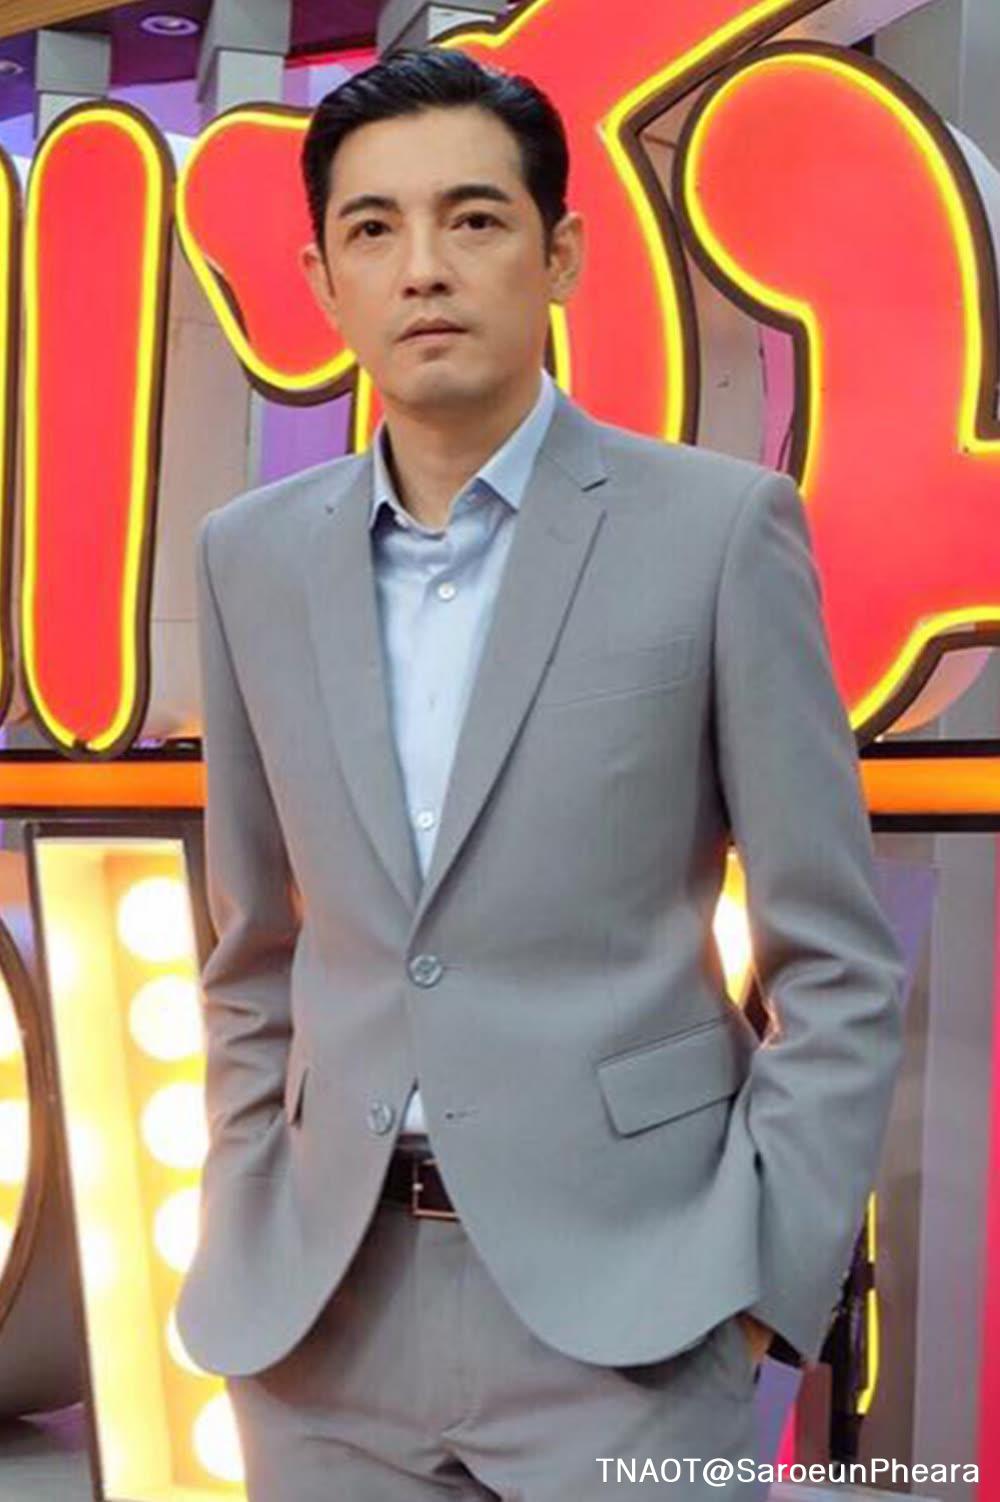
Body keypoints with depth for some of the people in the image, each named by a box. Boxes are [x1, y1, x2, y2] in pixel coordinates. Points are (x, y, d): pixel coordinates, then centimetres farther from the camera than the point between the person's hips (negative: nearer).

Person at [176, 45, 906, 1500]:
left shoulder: (719, 526, -6)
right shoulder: (253, 555, 6)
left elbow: (838, 963, -3)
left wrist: (755, 1276, -8)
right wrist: (245, 1239, 9)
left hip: (620, 1301, -3)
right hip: (322, 1318, 4)